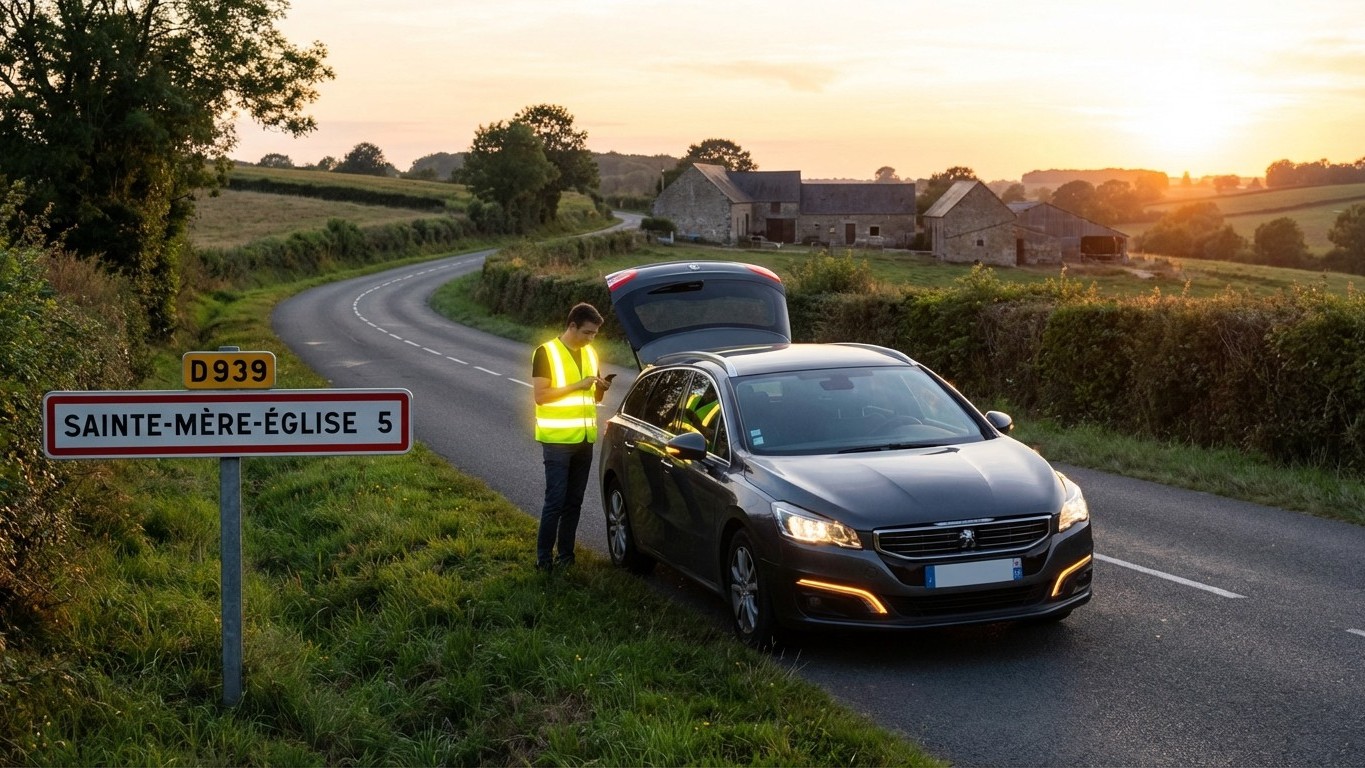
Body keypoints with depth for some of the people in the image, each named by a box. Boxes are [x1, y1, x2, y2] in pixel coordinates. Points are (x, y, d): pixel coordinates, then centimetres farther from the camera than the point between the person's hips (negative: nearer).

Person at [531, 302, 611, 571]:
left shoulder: (590, 354, 12)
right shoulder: (546, 353, -9)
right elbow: (540, 395, -16)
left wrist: (601, 389, -3)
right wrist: (578, 385, -20)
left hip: (584, 439, 7)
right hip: (557, 439, -7)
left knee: (574, 500, 10)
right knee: (555, 500, -8)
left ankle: (566, 554, 18)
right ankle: (543, 558, -3)